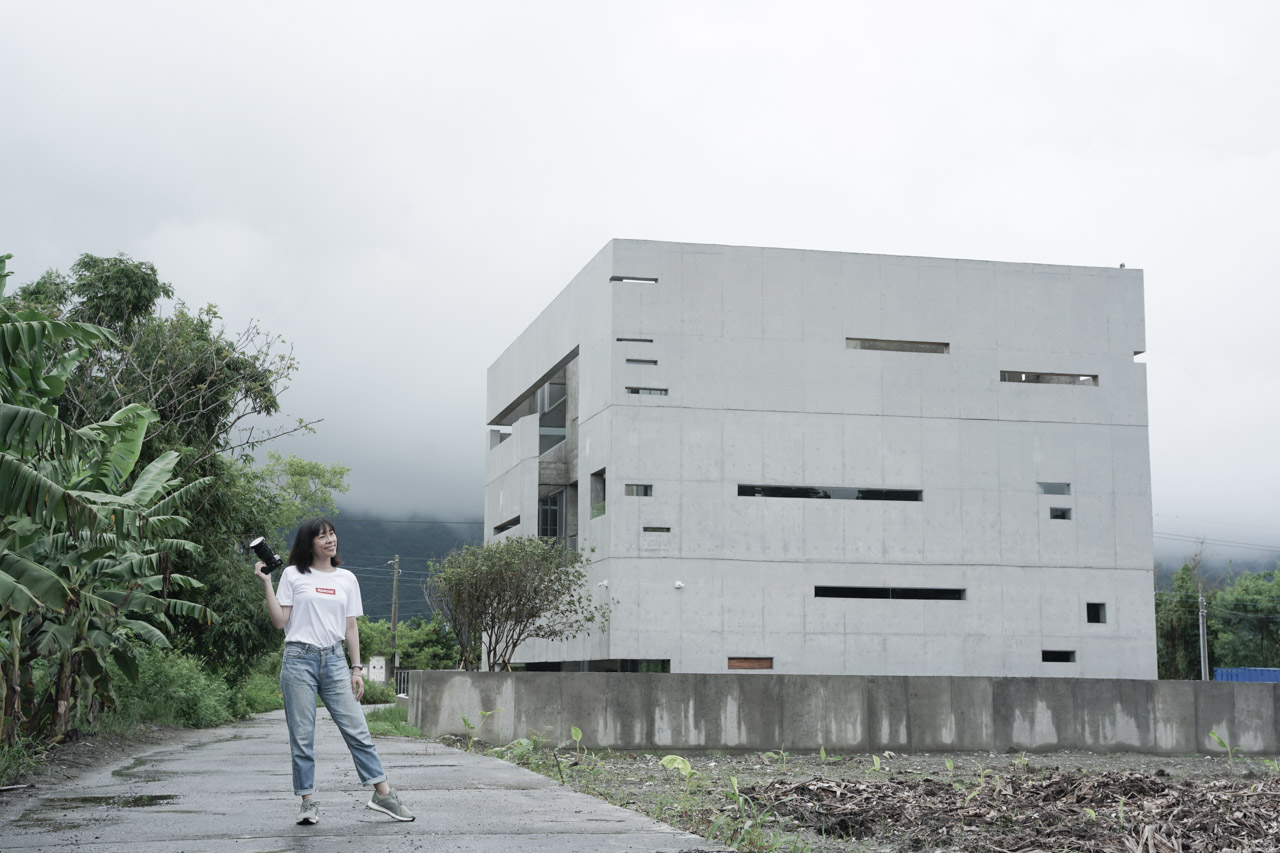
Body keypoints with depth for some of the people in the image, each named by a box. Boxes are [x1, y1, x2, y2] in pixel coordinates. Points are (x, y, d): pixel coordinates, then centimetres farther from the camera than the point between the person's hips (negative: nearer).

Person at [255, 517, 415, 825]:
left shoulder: (347, 579, 12)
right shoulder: (293, 575, 4)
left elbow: (351, 628, 13)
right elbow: (280, 621, -1)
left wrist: (357, 669, 7)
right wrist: (266, 583, -6)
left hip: (334, 660, 2)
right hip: (299, 659, -2)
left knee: (357, 729, -2)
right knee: (302, 736, 0)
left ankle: (383, 794, 1)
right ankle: (308, 802, 8)